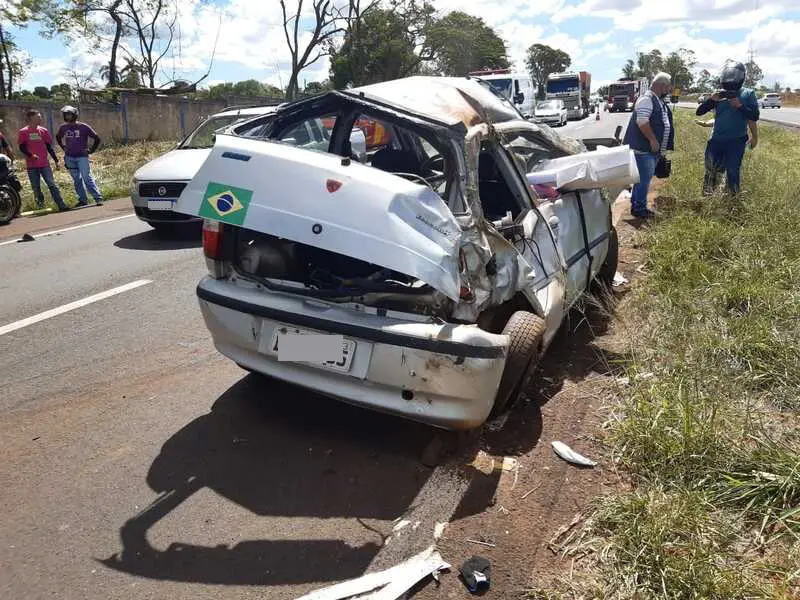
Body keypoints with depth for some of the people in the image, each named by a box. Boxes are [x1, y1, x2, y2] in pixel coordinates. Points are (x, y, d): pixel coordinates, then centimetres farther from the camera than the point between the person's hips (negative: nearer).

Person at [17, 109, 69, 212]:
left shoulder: (43, 130, 9)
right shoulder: (23, 132, 1)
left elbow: (49, 147, 14)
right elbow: (22, 147, -3)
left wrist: (56, 160, 11)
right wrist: (31, 155, -20)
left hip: (44, 164, 1)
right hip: (31, 165, -1)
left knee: (52, 184, -6)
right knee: (36, 188, 4)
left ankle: (61, 205, -11)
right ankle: (41, 207, 12)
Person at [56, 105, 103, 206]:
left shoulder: (83, 127, -5)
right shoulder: (63, 128, 7)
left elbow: (97, 138, -1)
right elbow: (58, 137, 27)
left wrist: (91, 150, -2)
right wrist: (64, 148, 16)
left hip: (82, 157, -4)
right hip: (69, 158, 4)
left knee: (87, 178, -11)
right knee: (77, 180, 8)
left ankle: (98, 198, -8)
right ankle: (82, 200, 14)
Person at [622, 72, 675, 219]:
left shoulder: (659, 101, 17)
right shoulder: (646, 99, -14)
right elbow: (642, 121, -25)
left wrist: (660, 145, 20)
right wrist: (652, 139, -22)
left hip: (654, 148, 10)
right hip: (644, 148, -10)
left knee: (644, 178, 14)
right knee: (644, 178, -7)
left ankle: (636, 204, 23)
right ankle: (639, 208, 0)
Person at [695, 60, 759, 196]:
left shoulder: (748, 94, -2)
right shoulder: (719, 94, 5)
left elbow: (754, 116, -9)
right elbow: (699, 112, 0)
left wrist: (740, 105, -21)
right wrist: (711, 99, -17)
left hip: (736, 141, -3)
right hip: (716, 140, 3)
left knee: (733, 172, 1)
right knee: (711, 171, 10)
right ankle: (707, 198, 24)